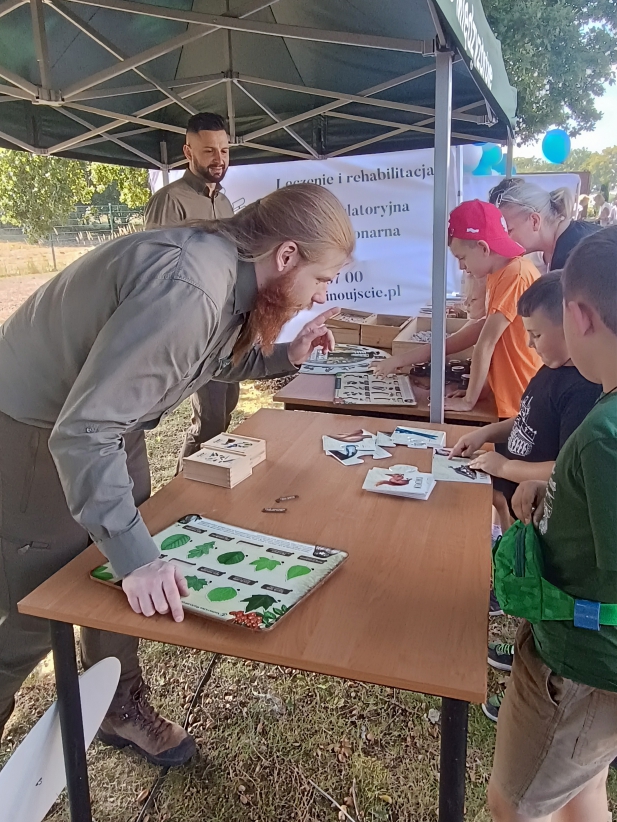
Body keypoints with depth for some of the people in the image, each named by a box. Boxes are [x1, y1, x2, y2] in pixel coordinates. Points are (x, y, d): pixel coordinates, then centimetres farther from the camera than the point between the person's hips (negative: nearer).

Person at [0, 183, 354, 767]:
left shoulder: (232, 271, -5)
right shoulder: (187, 288, -35)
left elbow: (211, 359, 13)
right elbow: (83, 432, -36)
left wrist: (285, 356, 0)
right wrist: (136, 555, -38)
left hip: (107, 420, 9)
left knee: (119, 578, 15)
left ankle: (119, 707, 35)